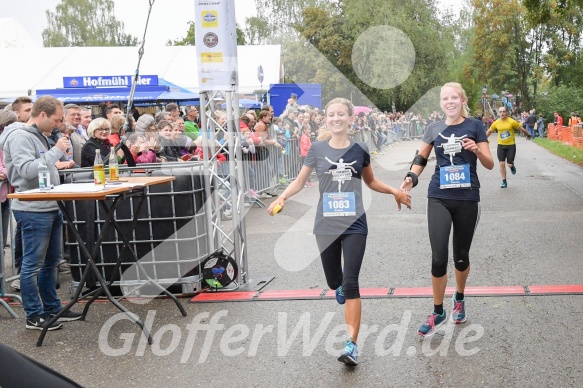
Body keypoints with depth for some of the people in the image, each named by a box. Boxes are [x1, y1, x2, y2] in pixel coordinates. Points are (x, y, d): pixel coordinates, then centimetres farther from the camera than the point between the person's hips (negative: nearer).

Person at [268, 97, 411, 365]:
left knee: (351, 283, -10)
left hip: (354, 225, -1)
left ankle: (351, 344, -6)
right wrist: (283, 197, -18)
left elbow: (371, 181, 16)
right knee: (334, 281, 13)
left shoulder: (359, 150, 1)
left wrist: (394, 191, 2)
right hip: (326, 226, 1)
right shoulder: (317, 149, -1)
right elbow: (299, 182, 1)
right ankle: (340, 288, 53)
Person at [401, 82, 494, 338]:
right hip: (439, 198, 1)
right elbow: (421, 158, 16)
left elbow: (490, 164, -2)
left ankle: (459, 299, 38)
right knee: (438, 257, -7)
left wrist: (476, 150, -22)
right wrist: (411, 177, -2)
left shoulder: (474, 126, -1)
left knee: (461, 256, 10)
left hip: (467, 199, -1)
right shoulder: (434, 129, 6)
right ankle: (438, 312, 10)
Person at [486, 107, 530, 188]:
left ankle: (512, 166, 37)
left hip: (511, 145, -2)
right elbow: (489, 132, 12)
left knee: (509, 164, -3)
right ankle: (504, 182, 9)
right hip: (501, 145, 2)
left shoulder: (512, 122, -11)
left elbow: (522, 129, 0)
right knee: (502, 164, -2)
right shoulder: (496, 123, -1)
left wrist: (528, 135, 10)